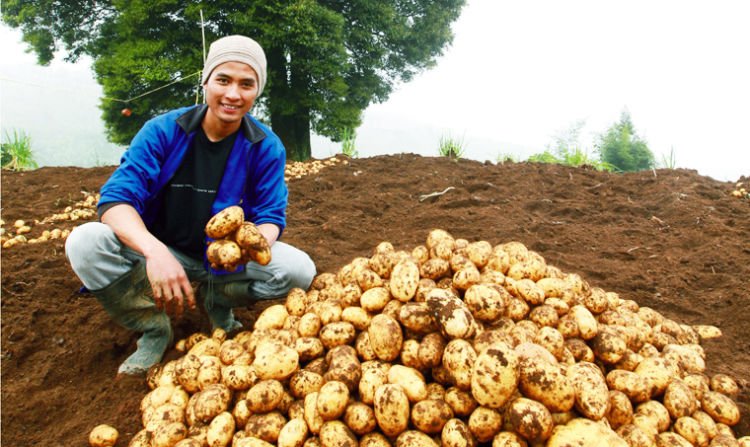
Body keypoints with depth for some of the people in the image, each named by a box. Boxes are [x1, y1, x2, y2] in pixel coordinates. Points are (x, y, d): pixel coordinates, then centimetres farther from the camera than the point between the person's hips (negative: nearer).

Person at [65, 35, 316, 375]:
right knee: (84, 243, -27)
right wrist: (154, 251, -42)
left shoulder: (266, 147, -9)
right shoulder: (163, 130, -13)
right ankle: (154, 330, -5)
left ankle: (217, 301, 5)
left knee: (300, 270, -24)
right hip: (162, 252, 0)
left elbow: (272, 215, -10)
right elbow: (116, 198, -21)